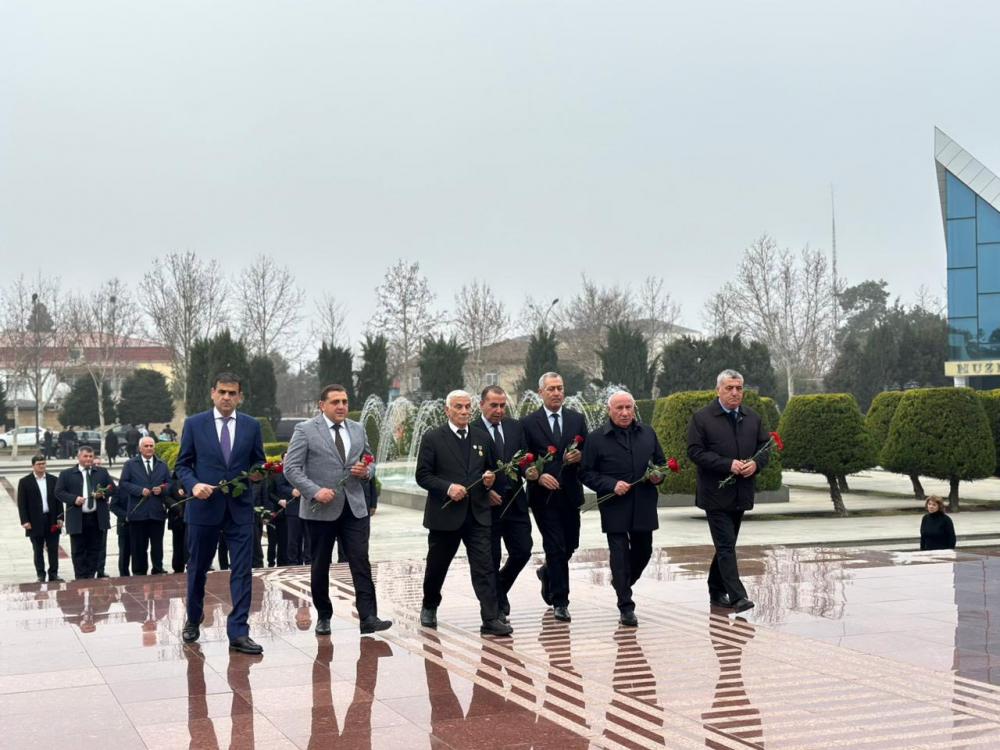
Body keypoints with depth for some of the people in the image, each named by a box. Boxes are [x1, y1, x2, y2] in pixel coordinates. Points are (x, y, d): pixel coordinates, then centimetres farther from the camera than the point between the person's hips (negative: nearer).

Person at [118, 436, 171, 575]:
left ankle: (158, 570, 12)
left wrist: (162, 489, -9)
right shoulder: (130, 464, 8)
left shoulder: (162, 465, 15)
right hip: (138, 512, -2)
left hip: (157, 512, 2)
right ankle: (139, 573, 7)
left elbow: (170, 485, 13)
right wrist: (140, 490, -12)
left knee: (157, 544, 4)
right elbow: (123, 484, 0)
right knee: (138, 545, 1)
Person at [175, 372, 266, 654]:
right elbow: (182, 464, 3)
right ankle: (193, 621, 34)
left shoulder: (252, 426, 5)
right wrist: (193, 485, -16)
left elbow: (259, 463, 11)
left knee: (242, 571, -5)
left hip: (240, 508, 1)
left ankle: (238, 632, -4)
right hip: (203, 506, -1)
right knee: (197, 568, 13)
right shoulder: (194, 424, 1)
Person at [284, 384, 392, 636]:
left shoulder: (358, 430, 12)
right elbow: (291, 468, -7)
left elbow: (369, 462, 21)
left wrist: (366, 471, -3)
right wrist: (315, 491, -19)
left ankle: (368, 617, -8)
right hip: (321, 509, -3)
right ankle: (323, 617, 21)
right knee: (320, 566, 8)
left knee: (361, 563, -7)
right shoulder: (305, 430, -3)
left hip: (354, 508, 3)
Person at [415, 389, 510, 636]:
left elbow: (490, 470, 20)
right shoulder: (433, 439, -3)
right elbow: (422, 476, -6)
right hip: (445, 514, -2)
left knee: (484, 567, -7)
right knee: (436, 566, 13)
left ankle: (491, 619, -8)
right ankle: (429, 607, 37)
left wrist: (490, 479, -3)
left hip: (477, 514, 2)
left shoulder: (481, 439, 10)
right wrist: (448, 487, -20)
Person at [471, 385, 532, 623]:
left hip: (515, 501, 5)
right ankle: (497, 607, 16)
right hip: (487, 503, -4)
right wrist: (485, 491, -16)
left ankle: (499, 589, 29)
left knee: (522, 552, 4)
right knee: (492, 559, 3)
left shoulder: (515, 427, 9)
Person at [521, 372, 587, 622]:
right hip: (544, 495, -4)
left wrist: (579, 456, -12)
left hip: (570, 494, 4)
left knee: (570, 545, 11)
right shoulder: (528, 423, -1)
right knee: (555, 547, -5)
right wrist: (539, 476, -18)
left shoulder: (577, 419, 8)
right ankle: (560, 602, 4)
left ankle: (548, 573, 42)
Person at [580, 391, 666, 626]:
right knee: (619, 554, -2)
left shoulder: (648, 433, 10)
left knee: (643, 551, 13)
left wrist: (659, 475, -3)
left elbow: (661, 462, 19)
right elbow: (587, 473, -4)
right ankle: (626, 608, 4)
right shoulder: (596, 438, -3)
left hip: (644, 506, 4)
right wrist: (612, 485, -16)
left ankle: (622, 583, 42)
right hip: (615, 508, -4)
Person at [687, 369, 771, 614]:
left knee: (726, 545, 15)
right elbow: (695, 452, -12)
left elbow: (765, 448, 13)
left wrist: (755, 464, -10)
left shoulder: (753, 418, 10)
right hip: (716, 494, -6)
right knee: (726, 546, -10)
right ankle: (737, 596, -14)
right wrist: (728, 464, -20)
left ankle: (716, 591, 26)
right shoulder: (701, 418, -7)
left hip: (741, 494, 6)